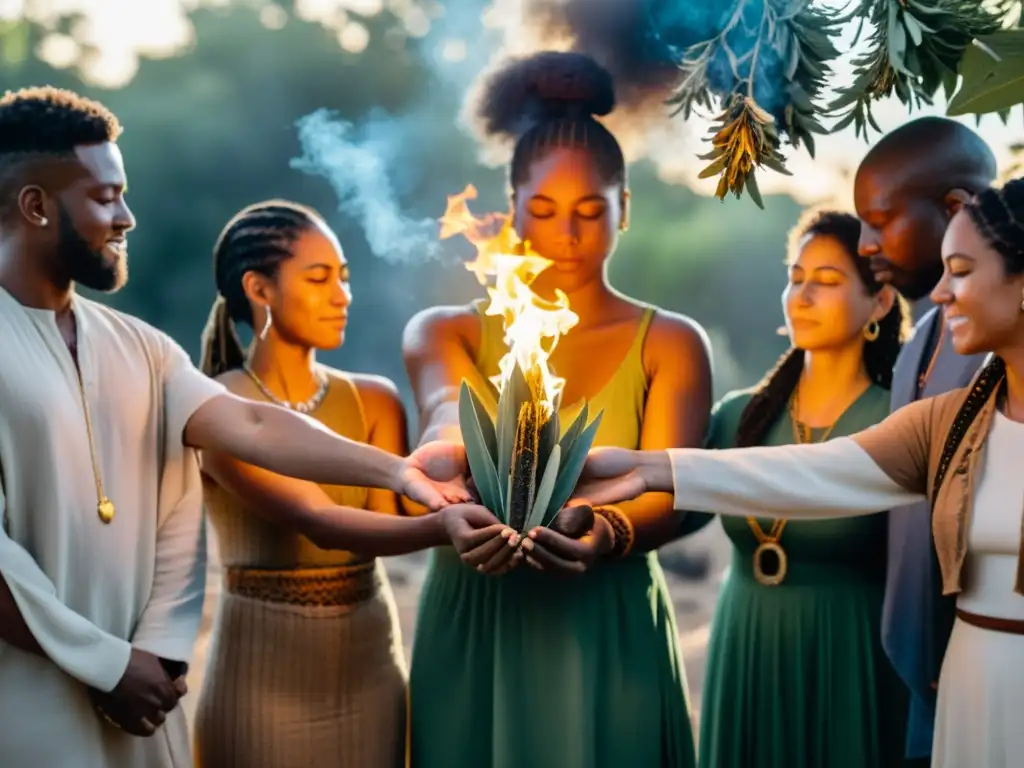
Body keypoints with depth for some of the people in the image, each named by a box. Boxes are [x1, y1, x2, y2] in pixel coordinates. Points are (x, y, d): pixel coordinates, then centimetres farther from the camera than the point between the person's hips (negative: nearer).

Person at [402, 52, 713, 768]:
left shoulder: (671, 343, 1)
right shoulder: (444, 332, 3)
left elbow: (669, 497, -13)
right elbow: (449, 424, -18)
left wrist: (607, 538, -35)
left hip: (608, 638, -1)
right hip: (472, 634, 1)